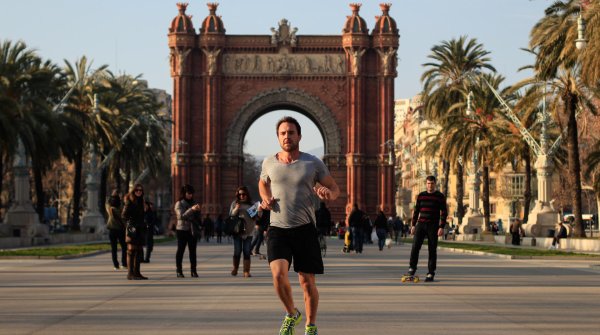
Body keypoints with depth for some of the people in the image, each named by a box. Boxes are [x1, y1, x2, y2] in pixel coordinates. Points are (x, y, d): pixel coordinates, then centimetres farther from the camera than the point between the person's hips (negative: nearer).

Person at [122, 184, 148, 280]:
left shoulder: (140, 202, 17)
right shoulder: (129, 201, -6)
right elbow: (124, 215, -12)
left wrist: (144, 227, 19)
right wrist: (129, 225, -20)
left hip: (140, 229, 8)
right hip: (132, 229, -8)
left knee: (139, 251, 8)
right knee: (131, 250, -9)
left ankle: (137, 272, 14)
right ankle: (130, 273, -10)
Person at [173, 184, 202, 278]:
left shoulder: (192, 203, 15)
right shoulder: (179, 204, 0)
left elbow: (198, 218, 17)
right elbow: (181, 216, -18)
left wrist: (198, 210, -3)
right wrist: (191, 209, -27)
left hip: (192, 230, 4)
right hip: (182, 230, -4)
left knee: (193, 251, 1)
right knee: (180, 250, -2)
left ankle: (193, 270, 1)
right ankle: (179, 271, 0)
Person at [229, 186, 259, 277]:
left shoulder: (251, 204, 8)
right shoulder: (235, 204, 6)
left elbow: (256, 217, 8)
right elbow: (230, 216, 3)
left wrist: (259, 212, -12)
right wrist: (236, 209, -15)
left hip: (248, 231, 1)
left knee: (247, 252, -1)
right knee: (237, 251, 0)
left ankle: (246, 271, -3)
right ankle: (235, 268, 20)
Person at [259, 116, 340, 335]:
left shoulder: (313, 163, -1)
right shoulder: (269, 163, 5)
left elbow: (335, 190, 6)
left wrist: (328, 193, -18)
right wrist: (266, 199, 6)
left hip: (305, 229, -1)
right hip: (277, 229, 1)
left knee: (307, 282, 1)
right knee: (279, 274, -19)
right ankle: (291, 314, 8)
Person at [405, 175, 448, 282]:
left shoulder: (440, 196, -1)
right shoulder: (421, 196, 8)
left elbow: (444, 213, -4)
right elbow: (416, 211, 13)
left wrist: (441, 227, -13)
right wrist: (413, 225, 7)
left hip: (433, 226, -2)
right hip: (421, 224, 2)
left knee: (432, 250, -1)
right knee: (415, 246, -10)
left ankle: (431, 274, 4)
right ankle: (412, 269, 1)